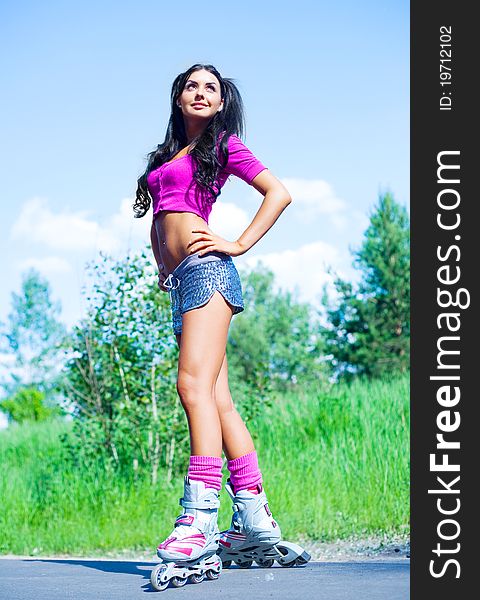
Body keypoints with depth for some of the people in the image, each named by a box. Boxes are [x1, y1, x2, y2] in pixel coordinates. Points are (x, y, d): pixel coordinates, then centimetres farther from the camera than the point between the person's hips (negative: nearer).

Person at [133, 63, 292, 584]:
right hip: (181, 283, 7)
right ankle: (256, 517, 0)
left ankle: (198, 521, -28)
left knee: (195, 386, -22)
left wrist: (240, 245, -7)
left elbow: (279, 192, 0)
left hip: (206, 268, -7)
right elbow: (157, 222, 37)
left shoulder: (224, 145, 8)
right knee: (218, 400, 0)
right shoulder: (166, 156, 26)